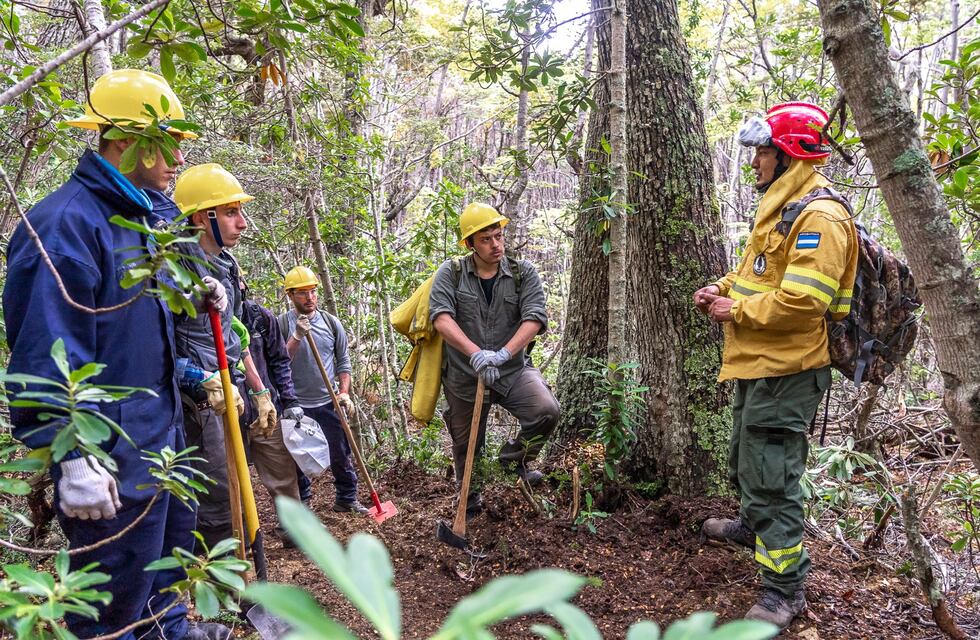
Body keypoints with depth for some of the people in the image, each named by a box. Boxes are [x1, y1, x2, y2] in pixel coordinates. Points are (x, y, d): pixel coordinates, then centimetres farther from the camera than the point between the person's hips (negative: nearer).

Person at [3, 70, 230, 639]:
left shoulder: (151, 215, 9)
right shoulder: (67, 222, -20)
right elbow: (48, 353, -24)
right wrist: (73, 456, -25)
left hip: (162, 423, 10)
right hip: (110, 441, -10)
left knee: (174, 533, 25)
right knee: (115, 581, 5)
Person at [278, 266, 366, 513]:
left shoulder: (331, 322, 3)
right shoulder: (282, 323, -5)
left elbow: (343, 361, 9)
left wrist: (344, 392, -1)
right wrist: (297, 337, -25)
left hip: (329, 402, 2)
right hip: (296, 405, -2)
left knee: (341, 454, 9)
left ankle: (346, 499, 24)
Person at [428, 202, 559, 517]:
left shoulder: (523, 272, -3)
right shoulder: (451, 272, -5)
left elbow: (534, 318, -14)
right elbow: (441, 318, -19)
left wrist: (504, 354, -30)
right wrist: (476, 353, -33)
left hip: (513, 369, 0)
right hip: (464, 374, 0)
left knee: (547, 411, -25)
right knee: (466, 444, 14)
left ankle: (515, 455, 7)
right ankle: (469, 498, 43)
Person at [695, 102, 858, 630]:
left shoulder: (819, 217, -20)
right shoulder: (779, 210, 14)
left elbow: (803, 300, -29)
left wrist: (737, 310, -18)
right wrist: (722, 289, 5)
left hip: (785, 372, -11)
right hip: (757, 365, 11)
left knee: (770, 476, -5)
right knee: (745, 462, 26)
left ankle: (785, 588, 9)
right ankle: (752, 527, 50)